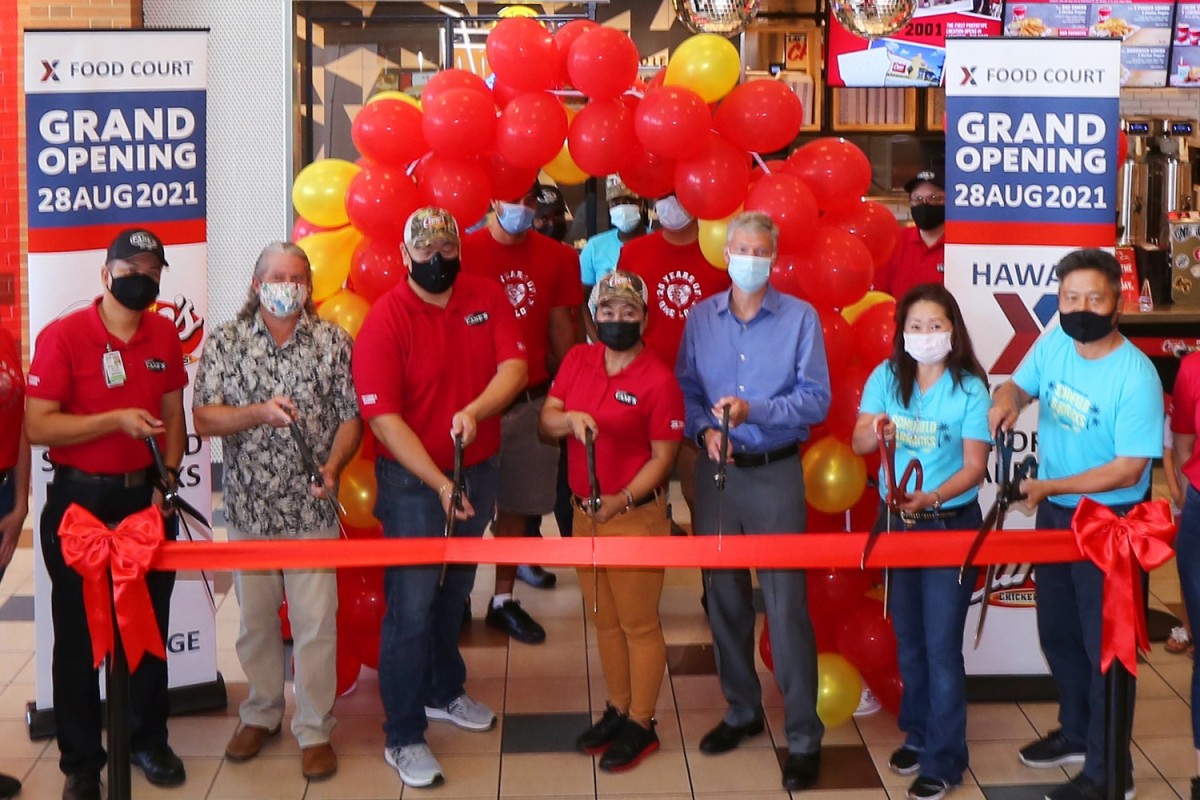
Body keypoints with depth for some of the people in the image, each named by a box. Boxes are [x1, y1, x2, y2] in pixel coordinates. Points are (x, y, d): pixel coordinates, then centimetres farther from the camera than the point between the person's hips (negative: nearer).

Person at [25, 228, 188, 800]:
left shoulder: (165, 335, 4)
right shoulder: (63, 335, -11)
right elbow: (37, 427, -16)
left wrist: (166, 482, -2)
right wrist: (116, 420, -24)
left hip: (146, 497, 4)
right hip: (79, 501, -4)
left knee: (150, 626, 12)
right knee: (78, 634, 5)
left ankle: (148, 740, 28)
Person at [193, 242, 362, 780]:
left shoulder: (334, 341, -1)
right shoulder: (225, 342, 1)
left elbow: (351, 416, -1)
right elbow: (203, 418, -5)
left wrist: (333, 466, -18)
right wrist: (260, 413, -21)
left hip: (311, 508, -1)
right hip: (248, 508, 1)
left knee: (316, 623, 1)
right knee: (255, 619, 14)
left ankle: (315, 730, 16)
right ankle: (261, 714, 33)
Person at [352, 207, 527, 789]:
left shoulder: (487, 297, -1)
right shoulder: (384, 320, -16)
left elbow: (514, 366, -11)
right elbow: (383, 418, -21)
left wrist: (474, 411, -30)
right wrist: (439, 483, -27)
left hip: (478, 471, 5)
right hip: (413, 482, -5)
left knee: (454, 594, 22)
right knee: (411, 606, 0)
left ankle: (444, 692, 43)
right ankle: (403, 738, 11)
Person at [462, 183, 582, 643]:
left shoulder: (555, 257, 4)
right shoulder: (464, 252, -5)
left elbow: (560, 323, 7)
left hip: (532, 399, 3)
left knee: (517, 503, 12)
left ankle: (504, 600, 24)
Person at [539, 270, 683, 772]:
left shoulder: (658, 380, -13)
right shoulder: (577, 360, 3)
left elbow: (662, 458, -12)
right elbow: (545, 421, 3)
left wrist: (622, 500, -25)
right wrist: (569, 418, -19)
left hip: (636, 516, -6)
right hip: (584, 513, 6)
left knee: (639, 624, 6)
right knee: (604, 620, 18)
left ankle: (641, 724, 19)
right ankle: (617, 710, 33)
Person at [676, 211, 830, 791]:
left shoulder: (800, 318, -4)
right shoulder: (700, 318, 6)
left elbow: (816, 399, -9)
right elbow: (685, 390, 6)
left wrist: (754, 409, -22)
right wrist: (704, 430, -14)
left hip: (775, 474, -3)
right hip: (715, 472, 4)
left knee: (786, 604, -3)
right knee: (724, 598, 13)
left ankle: (803, 737, 7)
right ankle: (742, 710, 31)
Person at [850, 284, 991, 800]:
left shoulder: (970, 388, -12)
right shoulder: (886, 377, -2)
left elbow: (975, 466, -15)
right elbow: (857, 442, -8)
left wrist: (932, 497, -32)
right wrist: (875, 432, -32)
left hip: (951, 524, -4)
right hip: (895, 519, 4)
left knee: (941, 644, 0)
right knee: (908, 638, 17)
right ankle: (918, 733, 34)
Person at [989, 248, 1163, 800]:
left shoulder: (1135, 376, -24)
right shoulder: (1052, 346, -6)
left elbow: (1127, 469, -24)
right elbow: (1019, 385, 11)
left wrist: (1048, 486, -24)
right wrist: (1006, 399, -14)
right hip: (1053, 514, 7)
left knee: (1105, 648, 5)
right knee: (1057, 633, 22)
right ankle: (1076, 733, 44)